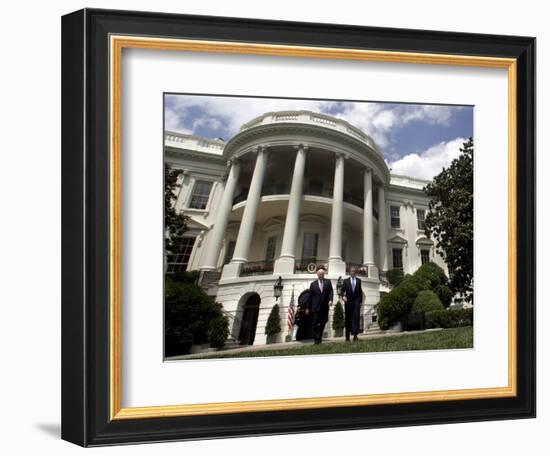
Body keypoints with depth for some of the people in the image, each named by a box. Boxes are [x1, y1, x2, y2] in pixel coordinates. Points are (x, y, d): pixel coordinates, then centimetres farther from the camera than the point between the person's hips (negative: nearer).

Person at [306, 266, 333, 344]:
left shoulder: (328, 282, 10)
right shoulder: (313, 284, 7)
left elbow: (331, 292, -1)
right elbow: (310, 296, 7)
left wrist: (330, 300, -21)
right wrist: (308, 308, 5)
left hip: (325, 307, 2)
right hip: (316, 307, -2)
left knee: (323, 323, 6)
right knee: (316, 323, -5)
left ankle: (319, 337, 22)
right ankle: (316, 339, 1)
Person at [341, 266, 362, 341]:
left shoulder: (358, 280, 11)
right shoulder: (346, 281, 7)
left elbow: (360, 291, 12)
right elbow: (342, 290, 1)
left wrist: (360, 301, 7)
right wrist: (343, 296, -19)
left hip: (356, 301, 0)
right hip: (348, 301, 0)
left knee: (356, 317, -13)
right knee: (348, 319, 5)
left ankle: (355, 334, -19)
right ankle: (347, 336, 12)